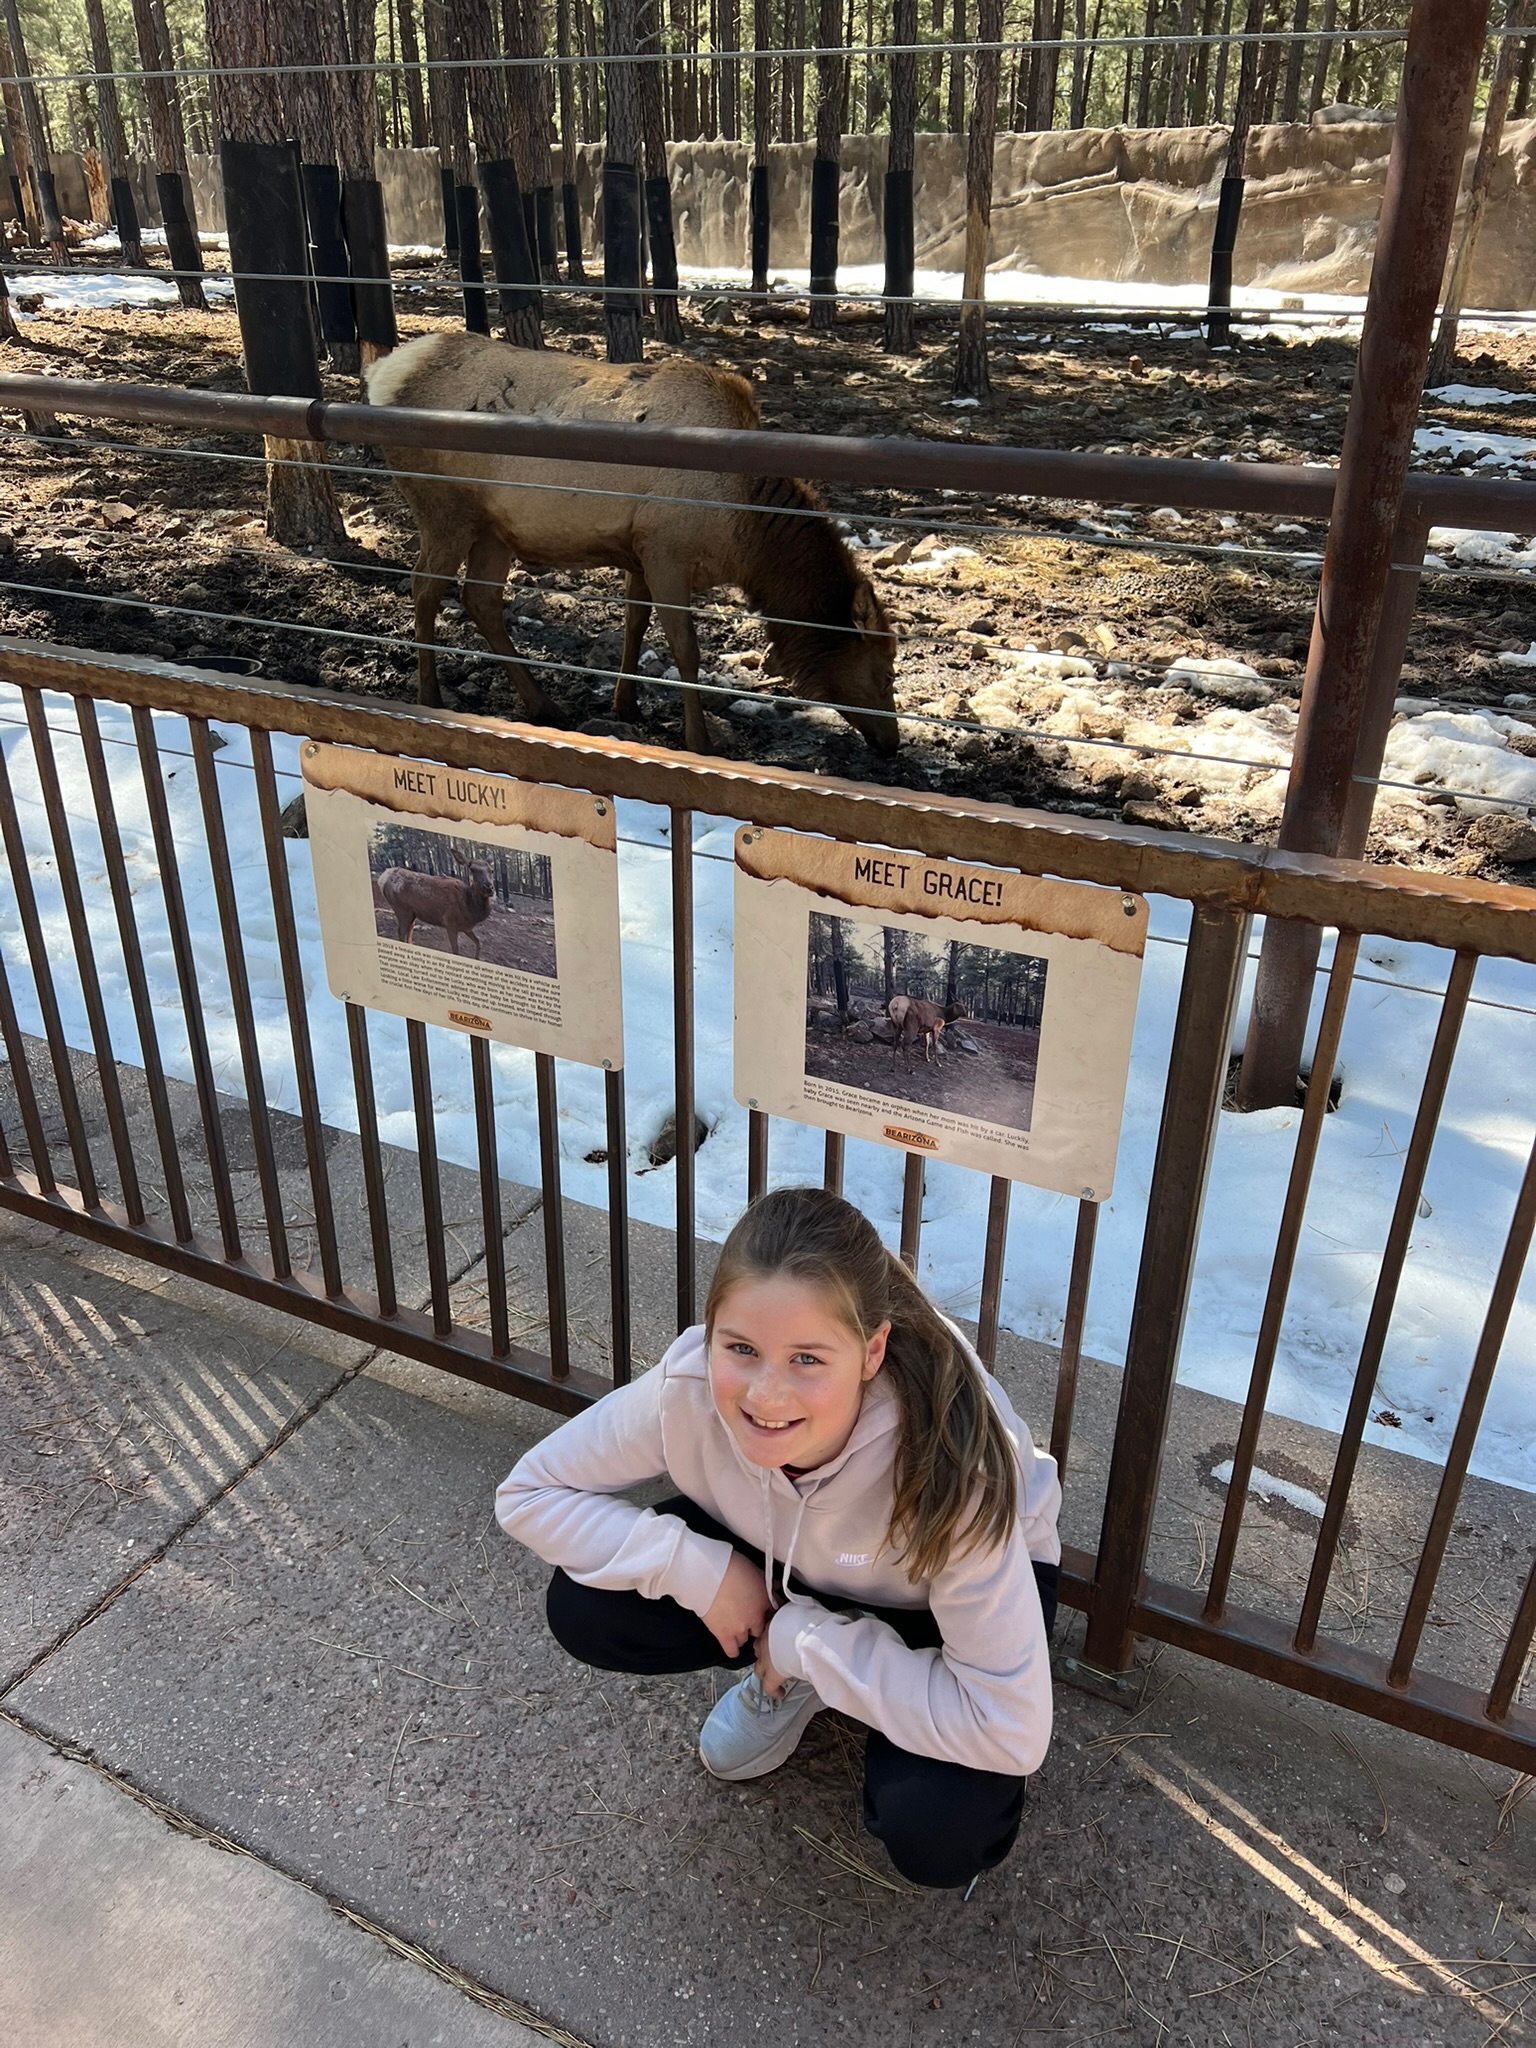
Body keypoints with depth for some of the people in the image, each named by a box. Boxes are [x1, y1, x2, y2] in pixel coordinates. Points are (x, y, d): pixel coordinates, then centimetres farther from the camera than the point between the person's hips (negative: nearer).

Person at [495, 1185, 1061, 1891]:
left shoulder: (947, 1461, -40)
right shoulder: (688, 1387, -32)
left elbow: (1011, 1732, -35)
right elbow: (529, 1493, -16)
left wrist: (807, 1641, -29)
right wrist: (697, 1568, -28)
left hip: (951, 1590, -3)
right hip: (783, 1566, 4)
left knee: (932, 1834, -28)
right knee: (582, 1610, -16)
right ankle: (788, 1677, 9)